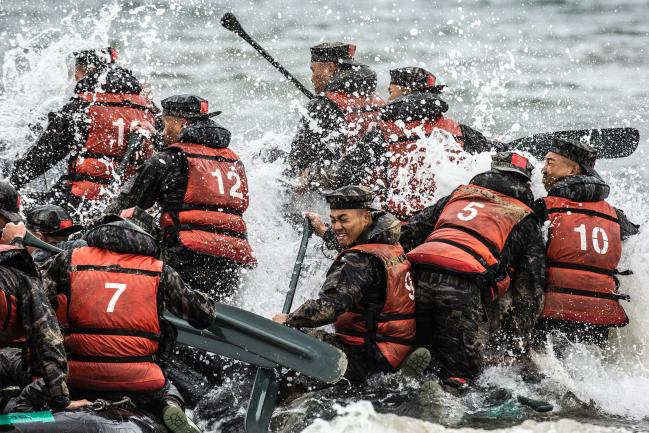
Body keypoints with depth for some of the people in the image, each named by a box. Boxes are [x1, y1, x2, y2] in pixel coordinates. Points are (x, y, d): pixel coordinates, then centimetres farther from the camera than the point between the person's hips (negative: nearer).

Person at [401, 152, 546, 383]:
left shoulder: (458, 195, 33)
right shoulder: (524, 219, 23)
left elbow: (410, 234, 25)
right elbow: (531, 287, 18)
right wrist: (518, 341, 20)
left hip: (420, 277, 4)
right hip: (464, 287, -4)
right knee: (458, 371, -6)